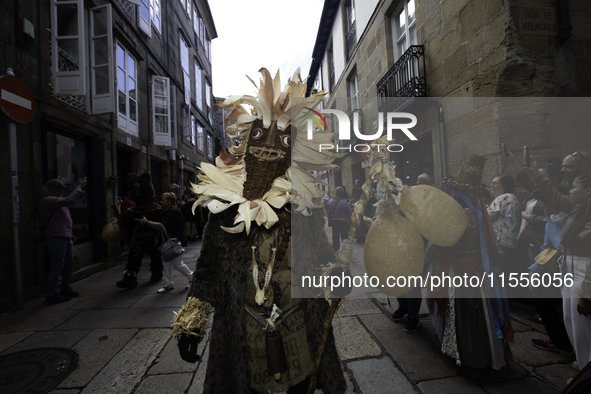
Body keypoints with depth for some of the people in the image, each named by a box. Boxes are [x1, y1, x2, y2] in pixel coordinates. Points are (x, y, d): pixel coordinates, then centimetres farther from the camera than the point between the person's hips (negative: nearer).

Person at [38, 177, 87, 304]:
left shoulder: (55, 200, 21)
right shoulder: (47, 200, -12)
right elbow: (69, 200, -27)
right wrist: (80, 186, -18)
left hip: (65, 237, 10)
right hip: (56, 238, -10)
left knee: (69, 263, 15)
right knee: (57, 266, -7)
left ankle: (65, 288, 28)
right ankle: (51, 295, 1)